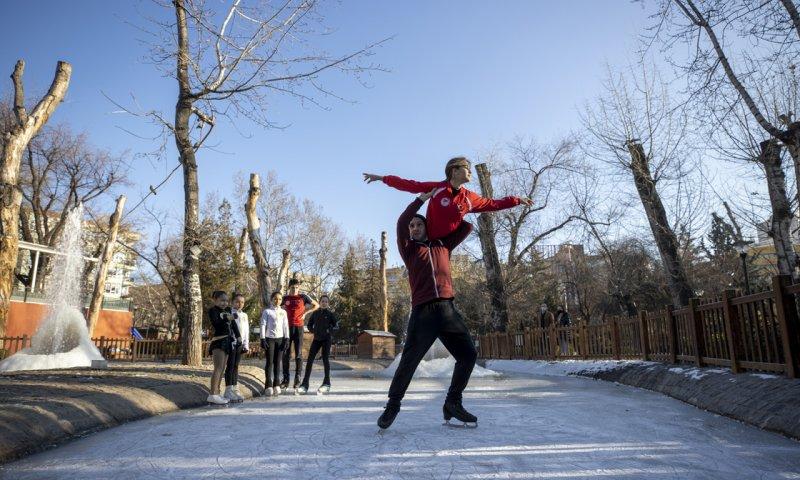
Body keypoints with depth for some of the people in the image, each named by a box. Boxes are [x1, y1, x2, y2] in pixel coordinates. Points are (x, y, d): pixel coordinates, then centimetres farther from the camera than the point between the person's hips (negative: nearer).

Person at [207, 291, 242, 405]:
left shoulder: (228, 310, 14)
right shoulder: (213, 310, -6)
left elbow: (233, 324, 18)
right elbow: (215, 323, -21)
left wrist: (238, 335, 13)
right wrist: (227, 318, -27)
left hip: (227, 341, 8)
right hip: (218, 341, -8)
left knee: (222, 369, 10)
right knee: (218, 368, -15)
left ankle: (217, 393, 16)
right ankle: (213, 395, -16)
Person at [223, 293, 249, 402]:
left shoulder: (244, 315, 16)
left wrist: (246, 345, 13)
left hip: (240, 344, 6)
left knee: (236, 366, 11)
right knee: (230, 366, -3)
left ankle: (235, 389, 15)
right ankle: (228, 390, 1)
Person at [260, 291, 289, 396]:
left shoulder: (283, 312, 11)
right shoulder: (267, 311, 1)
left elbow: (286, 326, 9)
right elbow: (263, 325, -4)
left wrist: (286, 338, 1)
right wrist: (263, 339, -10)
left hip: (280, 338, 3)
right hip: (270, 338, -3)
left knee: (277, 362, 5)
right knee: (269, 362, -3)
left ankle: (276, 385, 10)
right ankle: (268, 386, 0)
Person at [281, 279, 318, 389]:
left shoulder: (303, 297, 1)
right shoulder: (285, 298, 7)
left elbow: (316, 305, 11)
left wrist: (305, 313, 2)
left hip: (298, 327, -2)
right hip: (287, 327, 2)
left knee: (298, 354, 1)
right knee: (285, 353, 2)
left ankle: (297, 378, 6)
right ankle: (285, 378, 9)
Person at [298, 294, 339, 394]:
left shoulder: (330, 314, 0)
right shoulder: (315, 313, 8)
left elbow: (336, 325, 0)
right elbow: (309, 325, 16)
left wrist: (329, 331, -14)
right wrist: (313, 331, 0)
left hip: (326, 339, -3)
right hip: (316, 339, 3)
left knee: (325, 359, -4)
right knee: (309, 360, -2)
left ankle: (326, 384, 2)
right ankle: (305, 384, 2)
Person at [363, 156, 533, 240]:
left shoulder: (469, 198, -3)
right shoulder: (436, 187, -13)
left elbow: (493, 204, 7)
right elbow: (410, 185, -12)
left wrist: (517, 200, 9)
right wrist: (382, 178, -13)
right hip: (428, 241, -3)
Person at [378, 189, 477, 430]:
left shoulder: (442, 245, 23)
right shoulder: (408, 249, 15)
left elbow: (466, 227, 26)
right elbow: (401, 222, 0)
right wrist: (421, 199, 4)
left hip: (447, 309, 4)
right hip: (423, 311, -4)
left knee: (468, 354, 0)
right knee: (409, 360, -7)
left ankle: (453, 403, 15)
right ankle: (393, 405, 9)